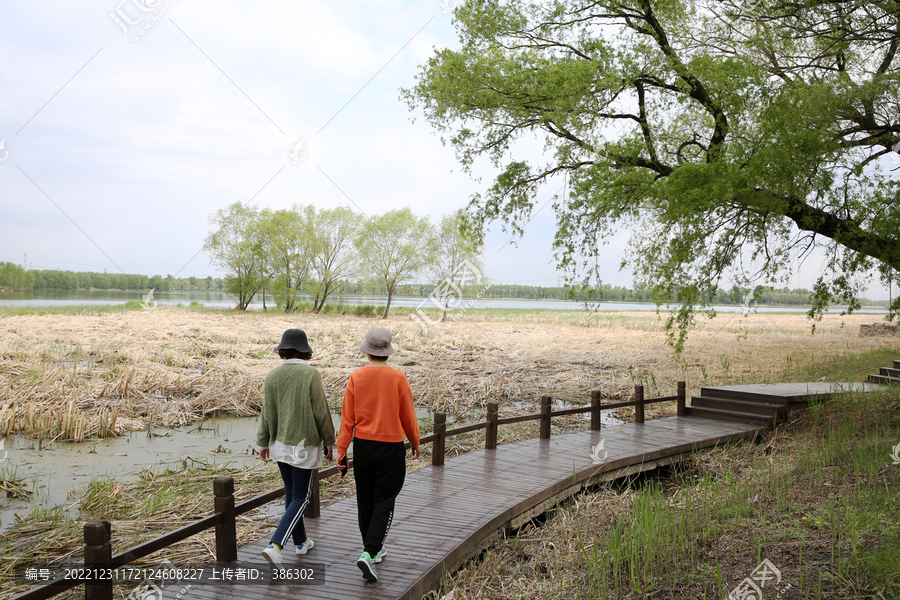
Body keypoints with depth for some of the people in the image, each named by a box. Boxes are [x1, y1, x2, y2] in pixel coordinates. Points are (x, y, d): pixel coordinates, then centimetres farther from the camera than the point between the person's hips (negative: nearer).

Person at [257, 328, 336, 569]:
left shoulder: (273, 375, -3)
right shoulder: (311, 375, -16)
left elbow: (267, 412, 3)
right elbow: (321, 412, -12)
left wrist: (264, 443, 14)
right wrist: (329, 442, 0)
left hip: (280, 444, 5)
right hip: (305, 446, -5)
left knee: (291, 494, 19)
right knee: (301, 498, 4)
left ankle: (301, 542, 33)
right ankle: (275, 545, -9)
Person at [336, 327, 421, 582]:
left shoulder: (356, 378, -6)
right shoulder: (398, 378, -11)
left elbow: (347, 418, -4)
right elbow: (408, 418, -3)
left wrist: (341, 451, 3)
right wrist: (415, 443, 13)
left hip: (362, 446, 3)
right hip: (391, 447, -3)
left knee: (365, 500, 16)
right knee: (384, 502, 5)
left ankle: (373, 550, 31)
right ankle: (368, 554, -8)